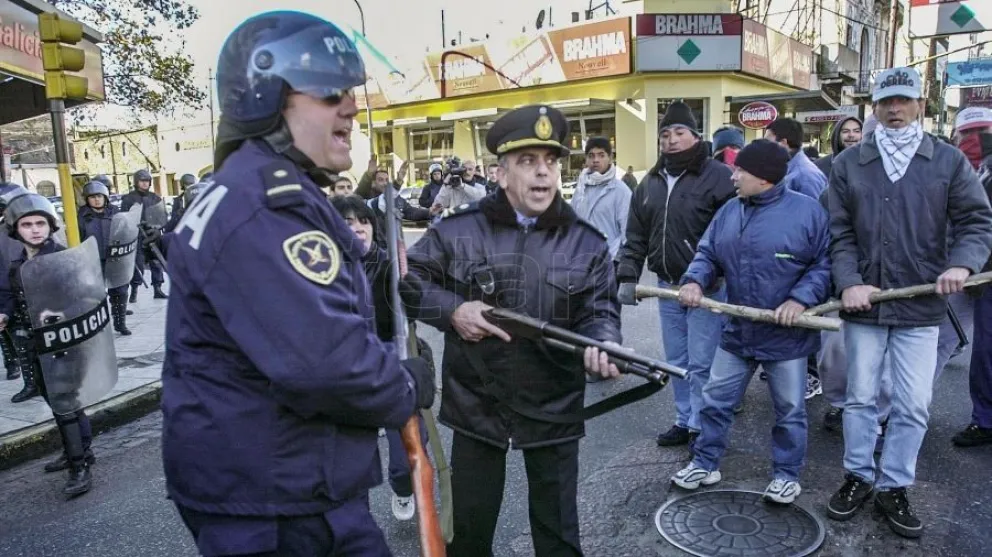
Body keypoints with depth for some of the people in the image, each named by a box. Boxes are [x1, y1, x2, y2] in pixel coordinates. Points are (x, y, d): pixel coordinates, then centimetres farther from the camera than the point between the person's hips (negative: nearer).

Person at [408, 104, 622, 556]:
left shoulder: (587, 242, -1)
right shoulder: (458, 231, -6)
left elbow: (600, 312, -1)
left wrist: (602, 343, -24)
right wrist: (451, 309, -14)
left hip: (554, 410, 1)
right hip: (475, 405, 0)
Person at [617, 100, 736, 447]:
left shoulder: (717, 176, -8)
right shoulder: (651, 182, 11)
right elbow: (635, 236, 13)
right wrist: (628, 276, 4)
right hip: (667, 287, 6)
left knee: (700, 363, -1)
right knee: (676, 362, 14)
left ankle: (701, 427, 14)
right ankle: (684, 421, 28)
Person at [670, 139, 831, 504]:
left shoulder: (807, 211, -10)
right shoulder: (729, 211, 5)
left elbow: (825, 264, -10)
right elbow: (708, 253, 6)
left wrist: (801, 299, -23)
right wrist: (695, 281, -14)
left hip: (787, 334, -4)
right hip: (737, 331, 5)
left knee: (789, 410, 11)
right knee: (715, 400, 11)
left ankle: (786, 475, 29)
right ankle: (705, 463, 27)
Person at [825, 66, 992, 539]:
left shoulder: (949, 161, 4)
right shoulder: (848, 163, 4)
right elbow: (839, 232, 0)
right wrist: (849, 282, -13)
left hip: (921, 305, 0)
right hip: (864, 302, 0)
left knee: (913, 406, 4)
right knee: (860, 396, 10)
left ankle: (892, 487, 21)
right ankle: (858, 477, 27)